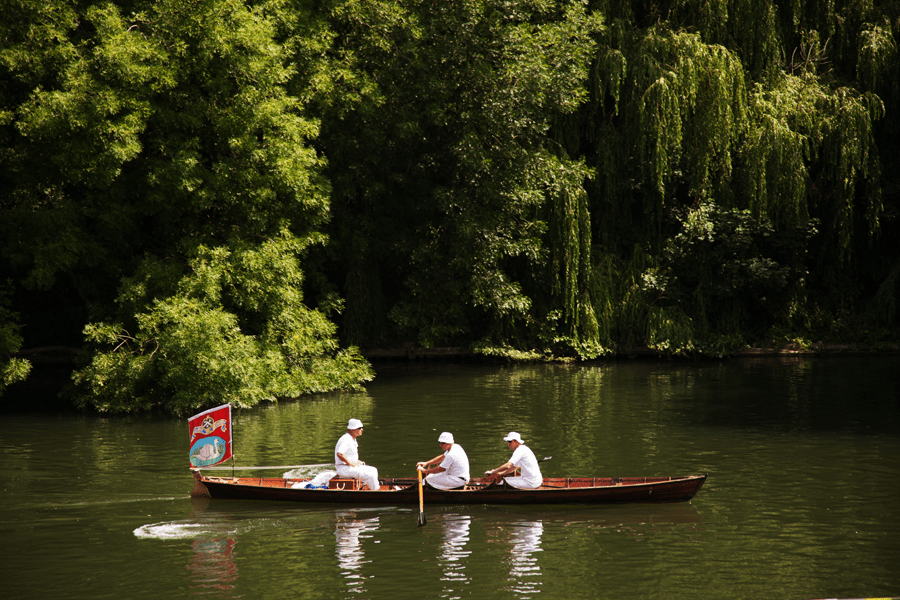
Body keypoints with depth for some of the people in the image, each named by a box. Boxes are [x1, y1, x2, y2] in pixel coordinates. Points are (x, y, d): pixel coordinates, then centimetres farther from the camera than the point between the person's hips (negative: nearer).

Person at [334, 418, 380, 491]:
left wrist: (357, 461, 11)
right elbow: (339, 454, -33)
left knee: (374, 470, 9)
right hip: (344, 468, -11)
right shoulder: (346, 439, -19)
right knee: (370, 475, -18)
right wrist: (351, 463, -24)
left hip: (352, 466, 11)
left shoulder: (353, 439, 15)